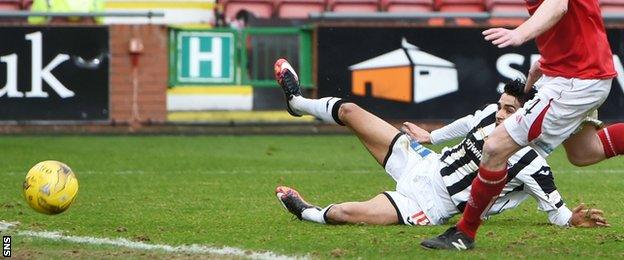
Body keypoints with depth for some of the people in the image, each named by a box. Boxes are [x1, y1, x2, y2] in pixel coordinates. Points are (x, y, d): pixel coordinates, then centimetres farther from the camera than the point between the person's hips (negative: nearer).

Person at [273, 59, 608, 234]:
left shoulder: (529, 163, -28)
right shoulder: (492, 114, -8)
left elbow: (555, 208, -22)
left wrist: (572, 219, -43)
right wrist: (432, 136, 24)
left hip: (427, 205, -7)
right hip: (423, 163, 7)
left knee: (343, 213, -22)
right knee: (349, 111, 13)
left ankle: (309, 213, 15)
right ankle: (297, 102, 45)